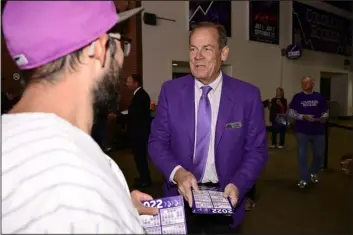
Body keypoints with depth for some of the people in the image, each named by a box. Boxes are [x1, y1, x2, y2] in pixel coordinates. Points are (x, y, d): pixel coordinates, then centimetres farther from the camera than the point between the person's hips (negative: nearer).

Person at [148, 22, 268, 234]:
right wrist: (177, 172, -21)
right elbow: (157, 141, -4)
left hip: (225, 197, 0)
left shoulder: (248, 95, -8)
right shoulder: (170, 90, -6)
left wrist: (238, 185, -19)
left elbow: (256, 150, -4)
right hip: (182, 196, 1)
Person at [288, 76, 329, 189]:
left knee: (319, 154, 11)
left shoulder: (319, 97, 2)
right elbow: (290, 113, -6)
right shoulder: (297, 97, -3)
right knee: (302, 155, 3)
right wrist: (304, 117, -18)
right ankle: (304, 178, 16)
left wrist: (323, 118, -12)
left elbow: (326, 112, 9)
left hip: (318, 131, 2)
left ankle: (314, 173, 38)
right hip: (302, 131, -2)